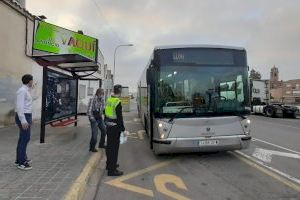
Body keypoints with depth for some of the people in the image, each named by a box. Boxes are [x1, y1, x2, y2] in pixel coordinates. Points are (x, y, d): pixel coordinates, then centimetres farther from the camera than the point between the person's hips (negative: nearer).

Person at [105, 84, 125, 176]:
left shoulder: (108, 100, 5)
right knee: (114, 148, -1)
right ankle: (112, 170, 6)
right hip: (115, 127, -9)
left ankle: (109, 164, 37)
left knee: (109, 146, 21)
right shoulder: (118, 102, -21)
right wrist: (122, 129, -13)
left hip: (108, 126, 9)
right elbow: (119, 117, -21)